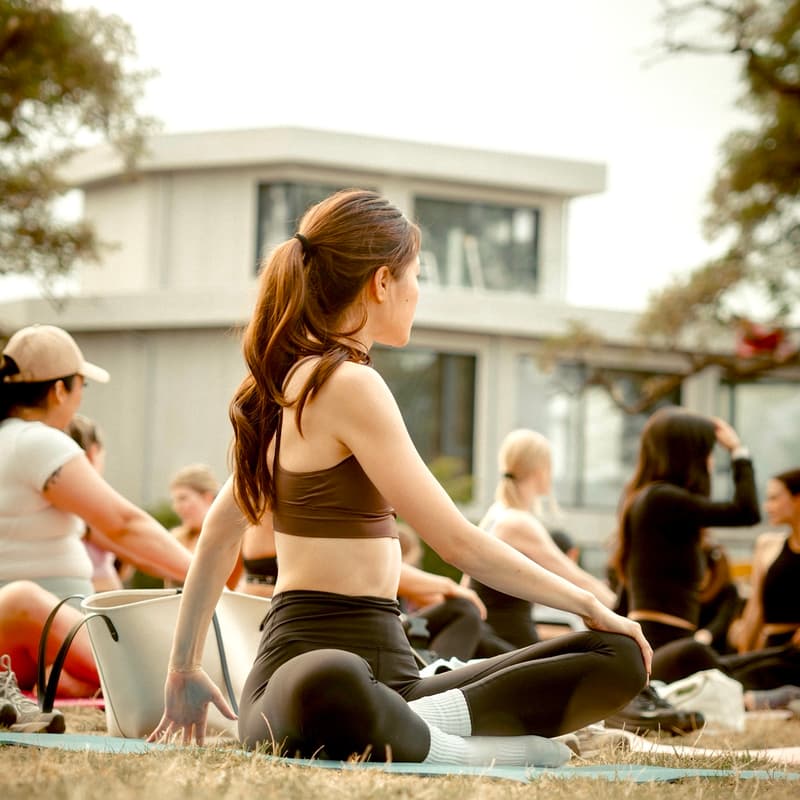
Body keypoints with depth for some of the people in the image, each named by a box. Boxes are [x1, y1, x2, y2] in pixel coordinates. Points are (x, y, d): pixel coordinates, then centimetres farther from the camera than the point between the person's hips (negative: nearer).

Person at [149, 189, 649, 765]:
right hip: (310, 660, -10)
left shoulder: (289, 381, 19)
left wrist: (185, 667, 30)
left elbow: (222, 528, 25)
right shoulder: (349, 386, -9)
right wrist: (587, 603, 0)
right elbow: (459, 542, -11)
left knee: (620, 656, 1)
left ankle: (419, 726, -14)